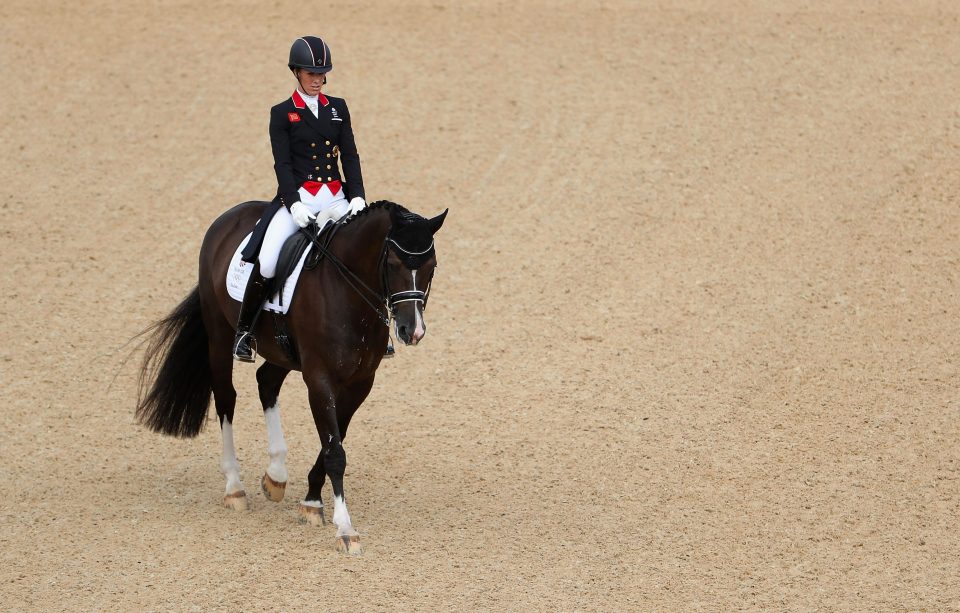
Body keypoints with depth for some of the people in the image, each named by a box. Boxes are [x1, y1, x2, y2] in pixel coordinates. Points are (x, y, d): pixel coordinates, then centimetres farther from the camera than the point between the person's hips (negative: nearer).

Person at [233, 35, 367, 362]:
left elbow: (351, 157, 8)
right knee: (266, 263, -23)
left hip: (336, 198, 3)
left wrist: (358, 196, -7)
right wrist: (294, 203, -18)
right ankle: (244, 330, -6)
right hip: (298, 198, -3)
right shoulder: (282, 114, 4)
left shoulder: (338, 109, 14)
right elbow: (282, 164, -4)